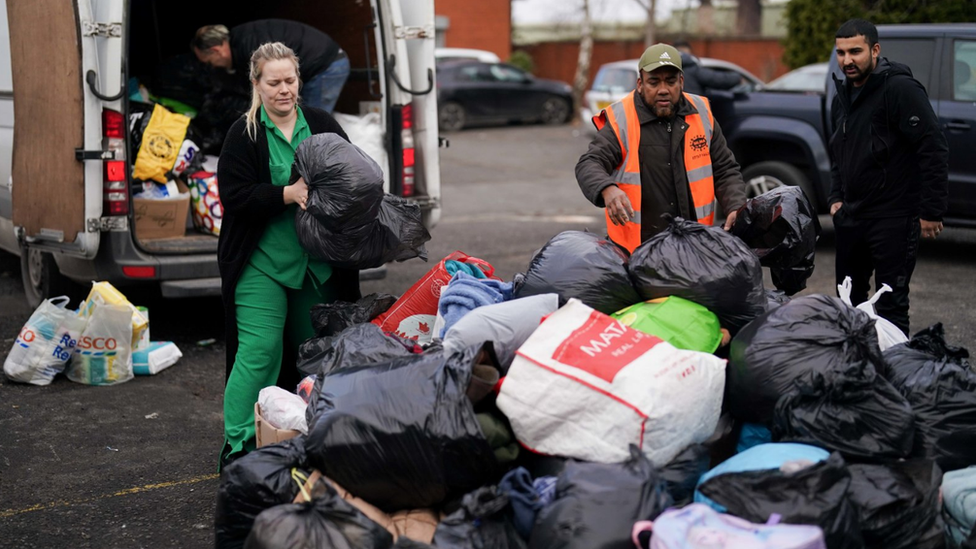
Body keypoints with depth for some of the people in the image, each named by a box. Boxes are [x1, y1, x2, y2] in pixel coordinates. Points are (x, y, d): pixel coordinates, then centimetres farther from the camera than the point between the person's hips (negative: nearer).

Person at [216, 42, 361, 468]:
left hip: (318, 262, 4)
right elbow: (234, 195, -10)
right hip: (262, 262, -4)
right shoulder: (243, 134, -1)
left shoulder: (323, 125, 9)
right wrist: (288, 194, -21)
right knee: (259, 349, -10)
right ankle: (238, 444, -1)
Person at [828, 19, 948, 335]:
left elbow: (934, 151, -18)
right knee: (848, 301, 15)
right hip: (850, 217, 8)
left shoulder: (900, 89, -15)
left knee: (890, 307, -5)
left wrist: (931, 211, -18)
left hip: (893, 219, -8)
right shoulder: (843, 97, 12)